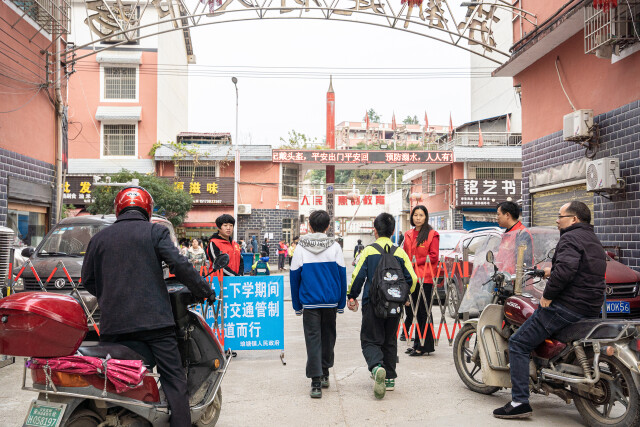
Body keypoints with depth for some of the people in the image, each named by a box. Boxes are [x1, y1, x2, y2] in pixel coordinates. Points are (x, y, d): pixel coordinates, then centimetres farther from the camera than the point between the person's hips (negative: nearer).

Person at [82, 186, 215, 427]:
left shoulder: (99, 238, 14)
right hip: (153, 320, -3)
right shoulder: (155, 232, 2)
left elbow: (88, 280, 18)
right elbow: (179, 264, -8)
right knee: (174, 380, 1)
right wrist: (205, 291, 2)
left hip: (113, 324, 4)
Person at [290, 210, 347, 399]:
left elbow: (294, 277, 1)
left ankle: (316, 383, -5)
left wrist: (297, 305, 10)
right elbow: (342, 276, 1)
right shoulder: (335, 247, -1)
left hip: (309, 302, -1)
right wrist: (341, 303, 9)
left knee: (313, 340, 2)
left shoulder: (300, 248, -2)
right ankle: (324, 374, 30)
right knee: (328, 337, 18)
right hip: (330, 302, 1)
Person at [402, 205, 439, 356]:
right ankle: (417, 344, 17)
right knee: (411, 311, 8)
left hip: (425, 278, -6)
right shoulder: (408, 235, 16)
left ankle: (425, 346, 3)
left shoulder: (432, 234, -3)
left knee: (423, 312, -4)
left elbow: (434, 256, -8)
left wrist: (415, 262, -13)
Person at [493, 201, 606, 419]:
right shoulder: (594, 240, 19)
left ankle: (520, 402, -12)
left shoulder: (570, 238, -11)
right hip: (592, 308, 10)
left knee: (518, 344, -6)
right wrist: (552, 269, 27)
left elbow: (565, 269, -28)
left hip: (567, 307, -10)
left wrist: (548, 295, -18)